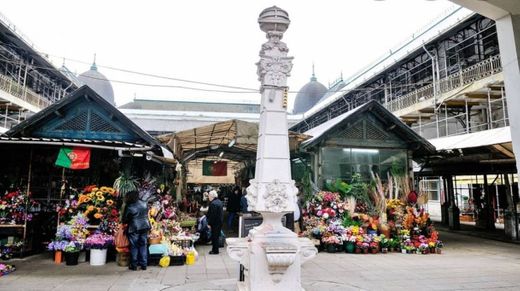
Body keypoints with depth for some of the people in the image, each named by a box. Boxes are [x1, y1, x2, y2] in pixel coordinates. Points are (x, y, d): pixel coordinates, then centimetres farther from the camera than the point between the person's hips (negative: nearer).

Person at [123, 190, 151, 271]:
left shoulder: (129, 207, -13)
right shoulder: (144, 204, 0)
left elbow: (125, 219, -3)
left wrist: (125, 222, 18)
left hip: (134, 228, -4)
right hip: (145, 227, 4)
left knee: (134, 247, 8)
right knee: (143, 245, 11)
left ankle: (134, 265, 16)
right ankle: (144, 265, 15)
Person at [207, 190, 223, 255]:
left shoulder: (213, 204, -21)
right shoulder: (219, 202, 10)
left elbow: (212, 215, -23)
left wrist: (209, 223, -16)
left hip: (215, 223, -9)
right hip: (220, 222, 9)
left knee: (214, 237, 1)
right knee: (216, 236, 16)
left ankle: (215, 250, 8)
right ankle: (215, 249, 25)